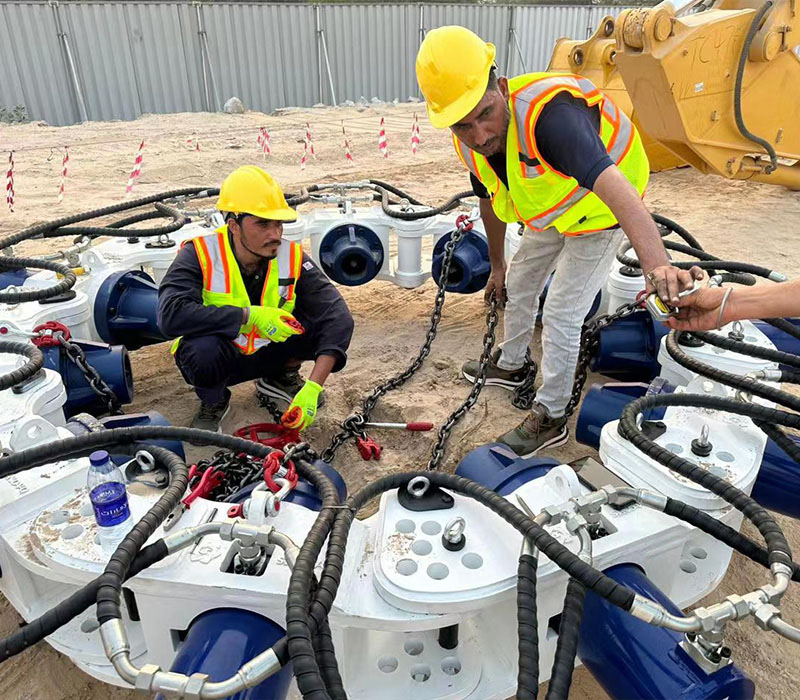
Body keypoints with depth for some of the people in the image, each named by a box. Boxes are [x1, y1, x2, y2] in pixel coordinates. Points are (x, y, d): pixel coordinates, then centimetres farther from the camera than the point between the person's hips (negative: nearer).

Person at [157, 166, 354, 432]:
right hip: (217, 359, -2)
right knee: (202, 348, -39)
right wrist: (250, 316, -39)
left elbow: (336, 314, -25)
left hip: (267, 352, 3)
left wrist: (313, 388, -35)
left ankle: (281, 379, 9)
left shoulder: (291, 256, -18)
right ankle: (214, 402, -2)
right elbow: (170, 315, -38)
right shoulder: (200, 254, -24)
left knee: (332, 321, -21)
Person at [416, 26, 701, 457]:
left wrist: (657, 265, -71)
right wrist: (496, 266, 16)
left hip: (599, 212, -7)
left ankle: (549, 419, 13)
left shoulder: (546, 114, -41)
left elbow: (612, 186, -56)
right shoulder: (472, 145, -15)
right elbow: (490, 204, 4)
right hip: (552, 213, 8)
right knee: (519, 283, 19)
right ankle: (510, 365, 45)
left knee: (561, 316, -7)